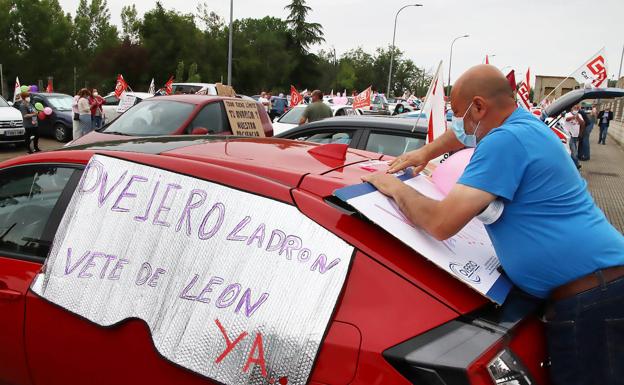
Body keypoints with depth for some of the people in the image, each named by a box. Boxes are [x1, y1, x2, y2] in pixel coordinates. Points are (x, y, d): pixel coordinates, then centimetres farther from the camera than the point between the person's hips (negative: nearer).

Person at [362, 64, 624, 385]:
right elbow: (463, 136, 37)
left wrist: (396, 188, -5)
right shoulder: (525, 124, 13)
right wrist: (425, 152, 27)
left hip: (588, 296, -10)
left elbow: (440, 223, -21)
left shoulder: (505, 140, -18)